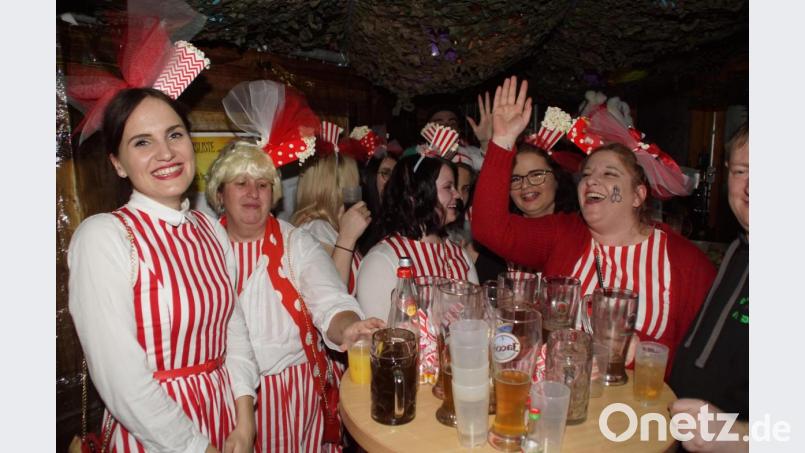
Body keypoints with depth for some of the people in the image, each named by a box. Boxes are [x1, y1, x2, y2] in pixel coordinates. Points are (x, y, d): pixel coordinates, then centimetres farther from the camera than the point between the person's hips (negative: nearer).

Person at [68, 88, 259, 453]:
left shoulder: (210, 229, 0)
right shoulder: (102, 237, -18)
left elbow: (233, 327, 3)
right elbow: (121, 379, -20)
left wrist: (245, 422, -6)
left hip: (225, 416, 6)